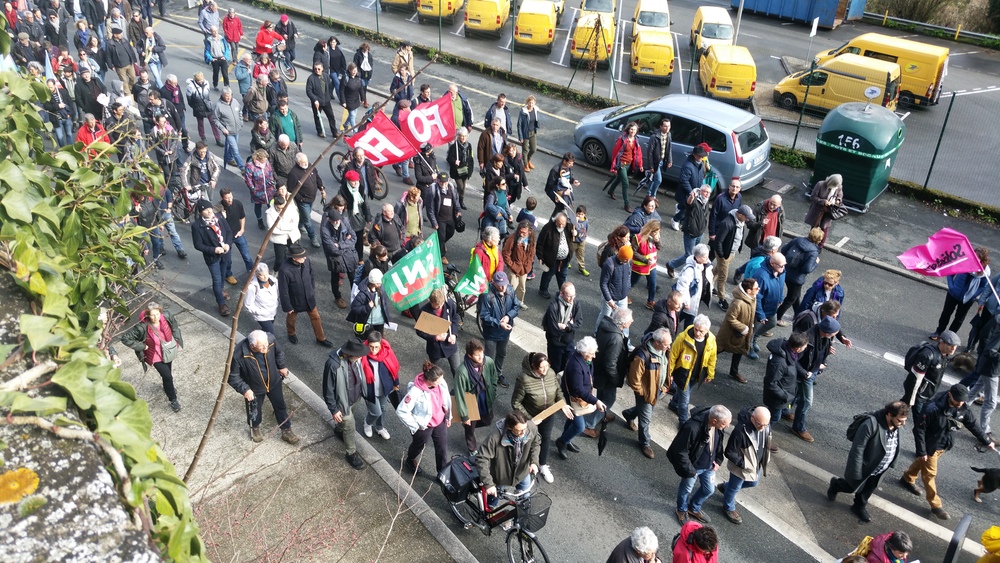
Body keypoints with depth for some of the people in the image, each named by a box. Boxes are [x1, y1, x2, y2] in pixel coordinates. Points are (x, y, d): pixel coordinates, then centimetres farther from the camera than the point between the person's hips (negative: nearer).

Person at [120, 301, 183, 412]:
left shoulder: (166, 316, -23)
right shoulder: (143, 327, -33)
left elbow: (174, 326, 0)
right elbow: (125, 338, -28)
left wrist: (176, 339, 0)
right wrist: (142, 346, -24)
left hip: (168, 351, 4)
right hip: (156, 356, -4)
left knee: (168, 372, 28)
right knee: (167, 376, -3)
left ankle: (168, 386, 61)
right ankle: (173, 400, 21)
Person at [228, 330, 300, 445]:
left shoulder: (271, 339, -29)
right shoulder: (239, 355, -37)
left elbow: (279, 352, -3)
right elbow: (233, 376, -21)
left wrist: (282, 367, 7)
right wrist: (245, 389, -27)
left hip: (274, 382, 2)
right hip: (254, 388, -2)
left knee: (280, 406, 19)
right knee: (255, 411, 22)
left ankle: (286, 431, 42)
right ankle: (255, 428, 55)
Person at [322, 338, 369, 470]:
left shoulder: (354, 358, -17)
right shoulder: (333, 364, -38)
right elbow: (328, 389, -25)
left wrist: (362, 392, 17)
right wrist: (334, 409, -19)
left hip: (355, 397, 7)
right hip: (343, 401, -6)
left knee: (347, 421, 33)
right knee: (350, 428, 11)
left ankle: (340, 429, 65)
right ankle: (351, 454, 34)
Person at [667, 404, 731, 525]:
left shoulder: (719, 426, -18)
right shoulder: (692, 428, -40)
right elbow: (680, 452, -30)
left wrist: (718, 460, 3)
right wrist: (690, 471, -21)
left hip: (709, 465, 6)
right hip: (694, 467, -6)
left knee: (709, 490, 24)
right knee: (686, 489, 21)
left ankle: (694, 509, 53)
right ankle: (682, 510, 51)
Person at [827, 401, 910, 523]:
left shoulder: (896, 425, -13)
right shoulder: (871, 425, -36)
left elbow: (895, 447, 7)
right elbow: (857, 449, -30)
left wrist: (891, 463, 14)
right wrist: (856, 472, -25)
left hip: (879, 470, 6)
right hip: (864, 467, -6)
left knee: (868, 490, 24)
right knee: (854, 487, 16)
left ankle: (859, 506, 50)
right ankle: (836, 484, 46)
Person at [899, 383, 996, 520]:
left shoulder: (963, 408, -14)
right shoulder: (932, 408, -34)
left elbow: (973, 425, 4)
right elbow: (919, 429, -25)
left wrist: (987, 441, 9)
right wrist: (921, 451, -22)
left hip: (944, 445, 6)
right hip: (930, 446, -6)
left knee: (921, 463, 28)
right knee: (930, 474, 5)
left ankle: (907, 479, 52)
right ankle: (936, 506, 19)